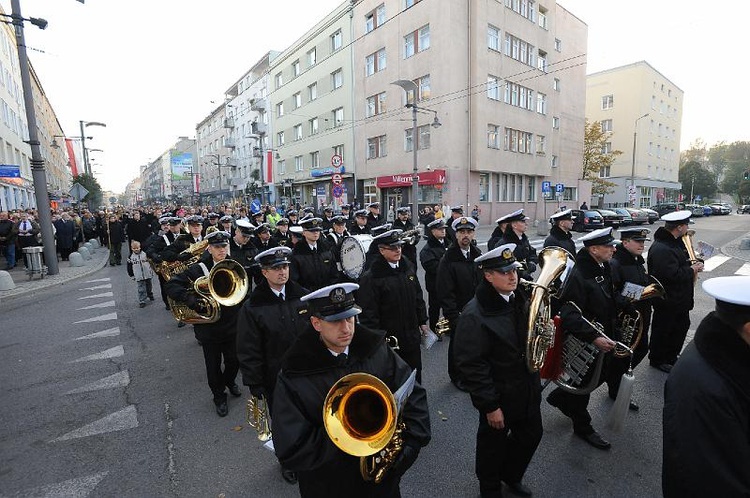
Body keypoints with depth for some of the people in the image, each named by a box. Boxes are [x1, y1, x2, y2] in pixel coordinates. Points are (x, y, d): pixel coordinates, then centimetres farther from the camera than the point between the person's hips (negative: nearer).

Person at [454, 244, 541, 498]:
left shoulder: (521, 300, -3)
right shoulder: (474, 315, -27)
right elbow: (470, 365, -25)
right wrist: (490, 405, -21)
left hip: (528, 390, 7)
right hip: (499, 396, -7)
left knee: (531, 435, 24)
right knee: (494, 444, 16)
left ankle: (511, 475, 53)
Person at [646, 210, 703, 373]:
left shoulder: (676, 242, 6)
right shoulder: (661, 249, -28)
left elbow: (681, 261, 21)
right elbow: (673, 275, -32)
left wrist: (694, 264, 1)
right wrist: (692, 270, -16)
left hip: (680, 298, 11)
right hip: (666, 300, -10)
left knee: (682, 326, 23)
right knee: (663, 330, 6)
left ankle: (671, 356, 41)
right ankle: (657, 360, 25)